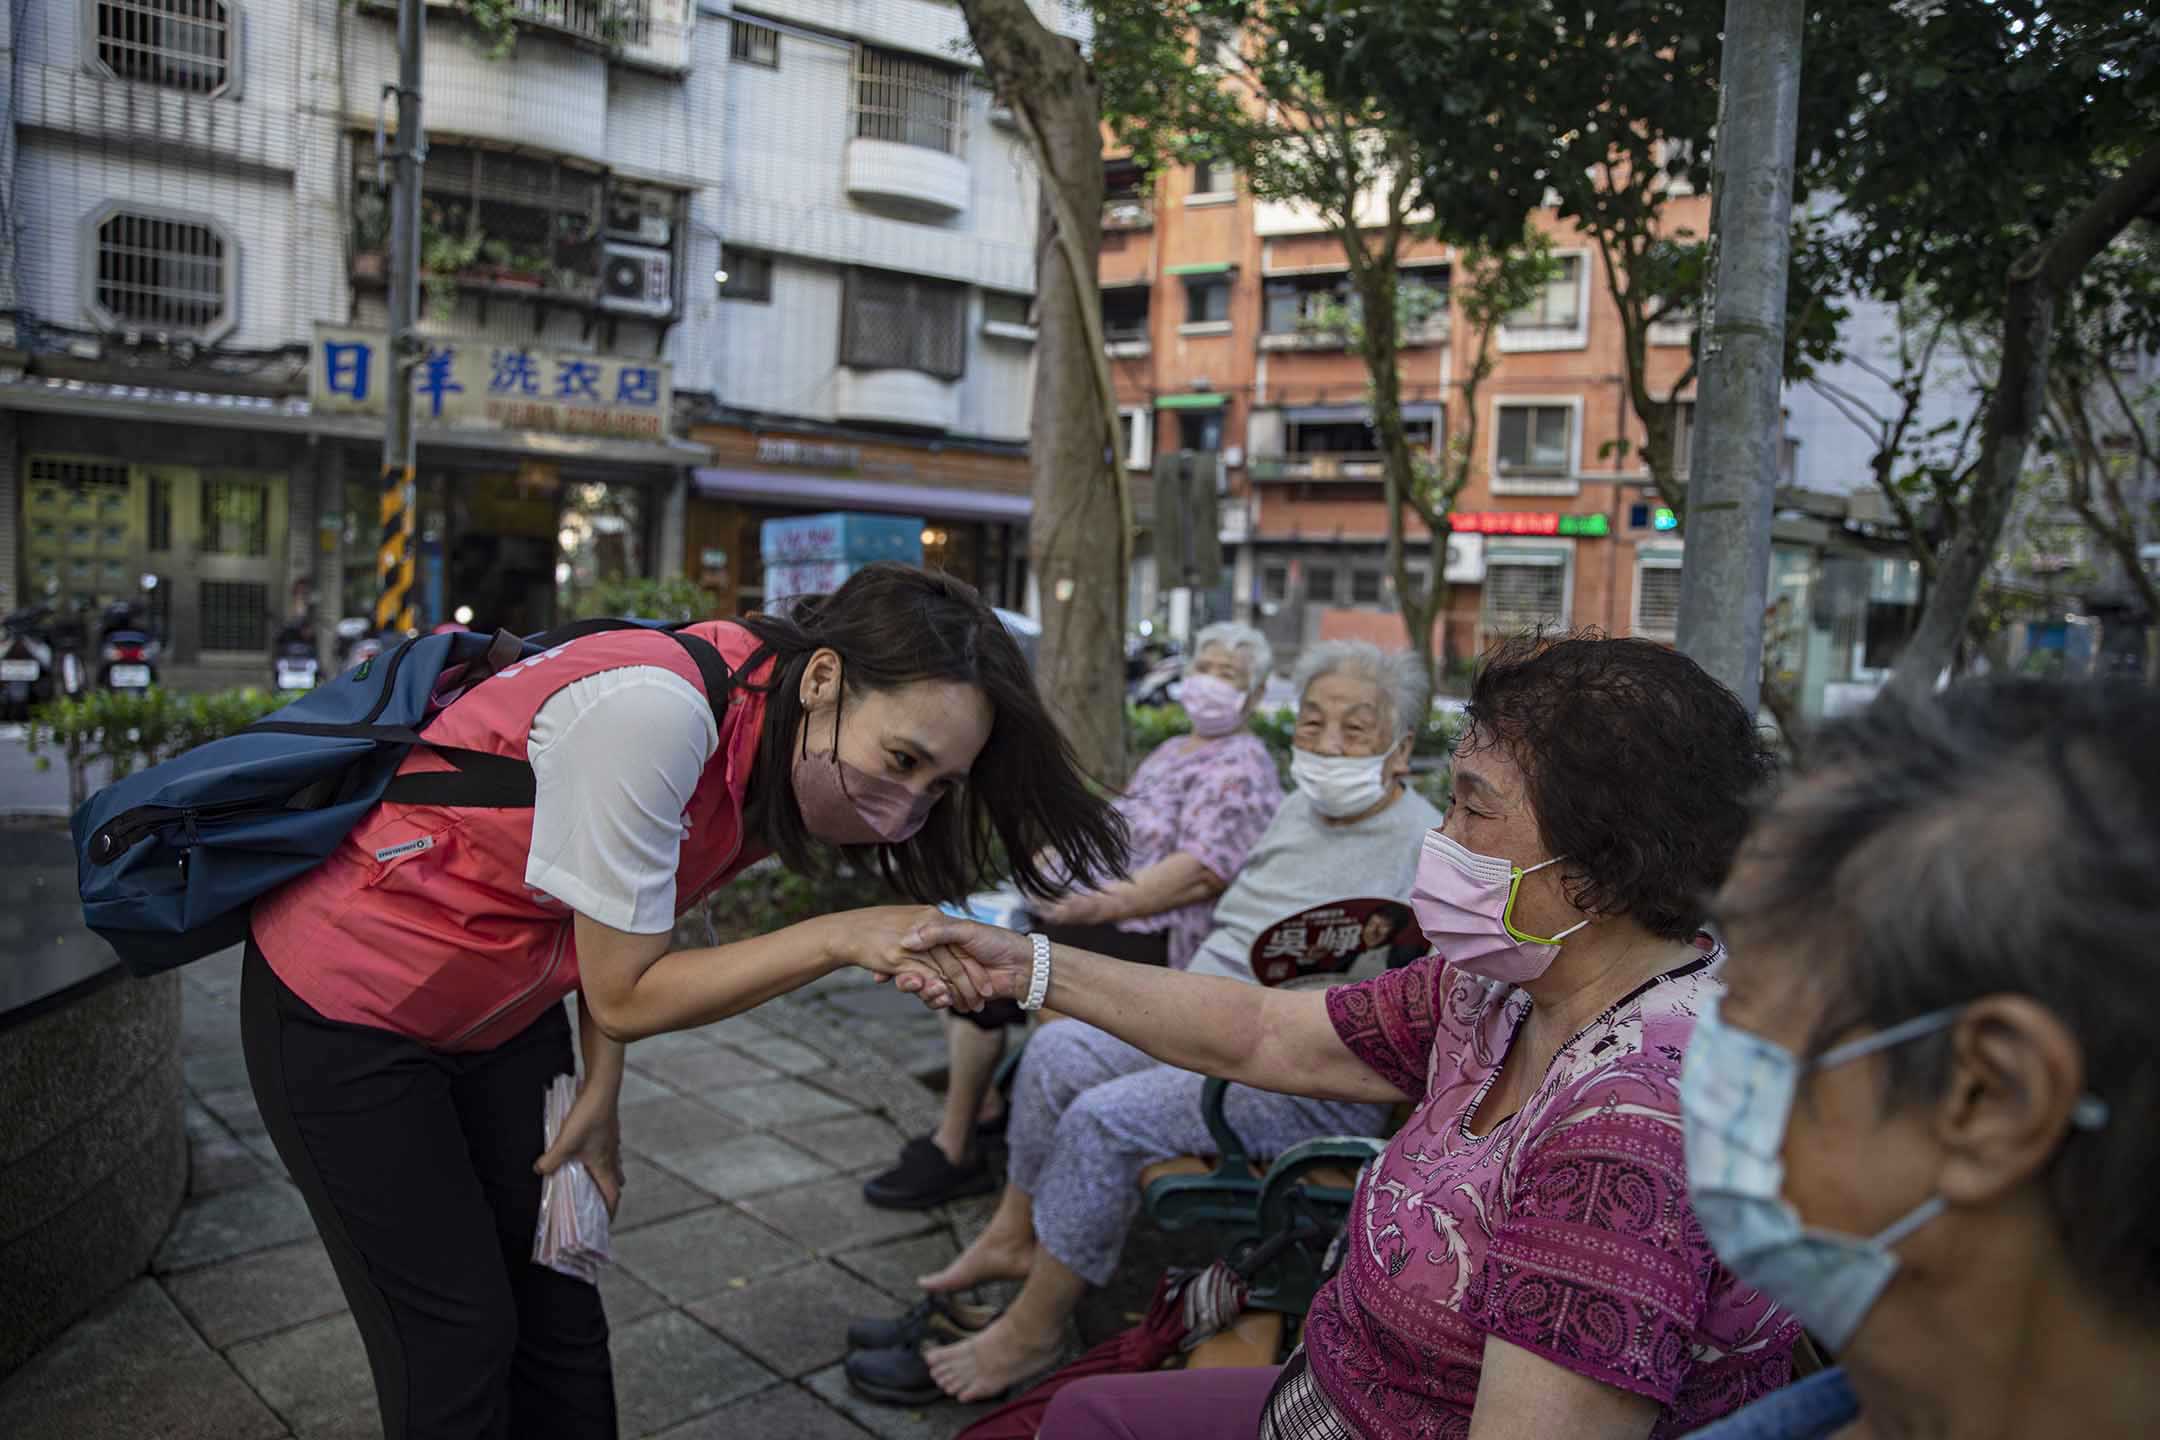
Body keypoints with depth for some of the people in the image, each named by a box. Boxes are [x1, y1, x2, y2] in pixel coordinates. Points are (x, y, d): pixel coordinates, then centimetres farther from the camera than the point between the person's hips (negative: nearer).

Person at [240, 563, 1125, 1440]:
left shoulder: (776, 744, -9)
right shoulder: (654, 710, -34)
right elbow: (625, 995, -25)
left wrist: (599, 1099, 3)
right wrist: (839, 940, -28)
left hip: (502, 1012, 7)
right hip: (341, 1006, -6)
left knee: (559, 1321, 10)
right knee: (460, 1339, 3)